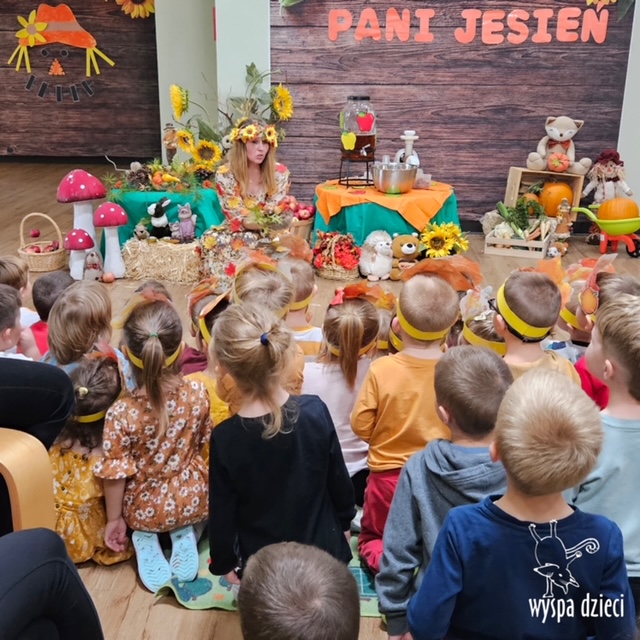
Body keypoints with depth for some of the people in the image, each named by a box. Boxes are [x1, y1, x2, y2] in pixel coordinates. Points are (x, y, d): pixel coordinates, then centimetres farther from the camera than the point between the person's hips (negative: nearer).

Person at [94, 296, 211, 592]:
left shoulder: (120, 413, -30)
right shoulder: (198, 393, -23)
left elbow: (115, 475, -18)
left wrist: (114, 519, 0)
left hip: (144, 510, 0)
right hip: (193, 500, 0)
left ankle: (145, 538, 10)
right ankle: (184, 532, 12)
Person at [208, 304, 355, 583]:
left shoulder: (225, 438, -26)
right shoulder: (315, 411, -22)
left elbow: (222, 515, -13)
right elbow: (339, 480, -7)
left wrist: (224, 564, 6)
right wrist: (345, 522, 13)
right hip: (324, 553, 2)